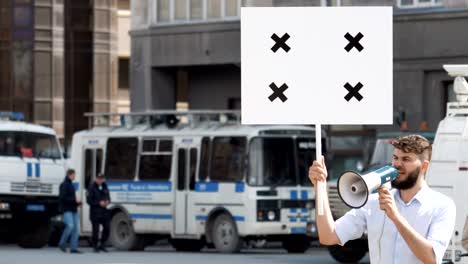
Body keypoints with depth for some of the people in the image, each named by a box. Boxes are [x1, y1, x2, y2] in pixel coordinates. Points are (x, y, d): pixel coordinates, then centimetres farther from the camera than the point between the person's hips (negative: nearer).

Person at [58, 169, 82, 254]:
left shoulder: (71, 185, 19)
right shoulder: (64, 185, -7)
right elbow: (63, 197, -17)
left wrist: (78, 202, 9)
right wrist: (74, 200, -17)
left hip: (74, 209, 9)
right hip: (67, 209, -9)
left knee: (76, 228, 1)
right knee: (70, 225, -21)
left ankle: (73, 248, 1)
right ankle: (62, 243, -4)